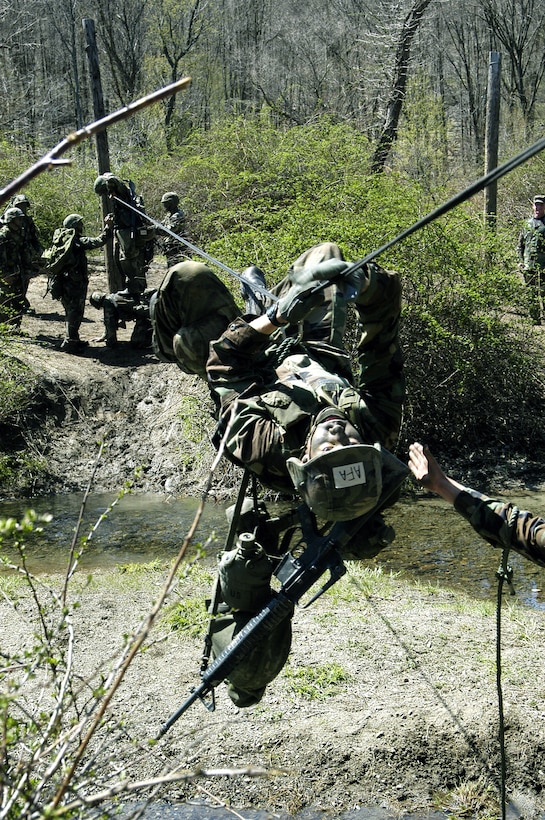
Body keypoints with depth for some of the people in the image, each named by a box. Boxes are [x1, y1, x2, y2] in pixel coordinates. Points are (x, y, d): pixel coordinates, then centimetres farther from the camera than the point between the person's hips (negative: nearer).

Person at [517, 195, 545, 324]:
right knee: (531, 294, 7)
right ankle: (535, 320, 13)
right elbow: (520, 245, 19)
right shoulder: (527, 223, 14)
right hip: (528, 266, 4)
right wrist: (522, 261, 9)